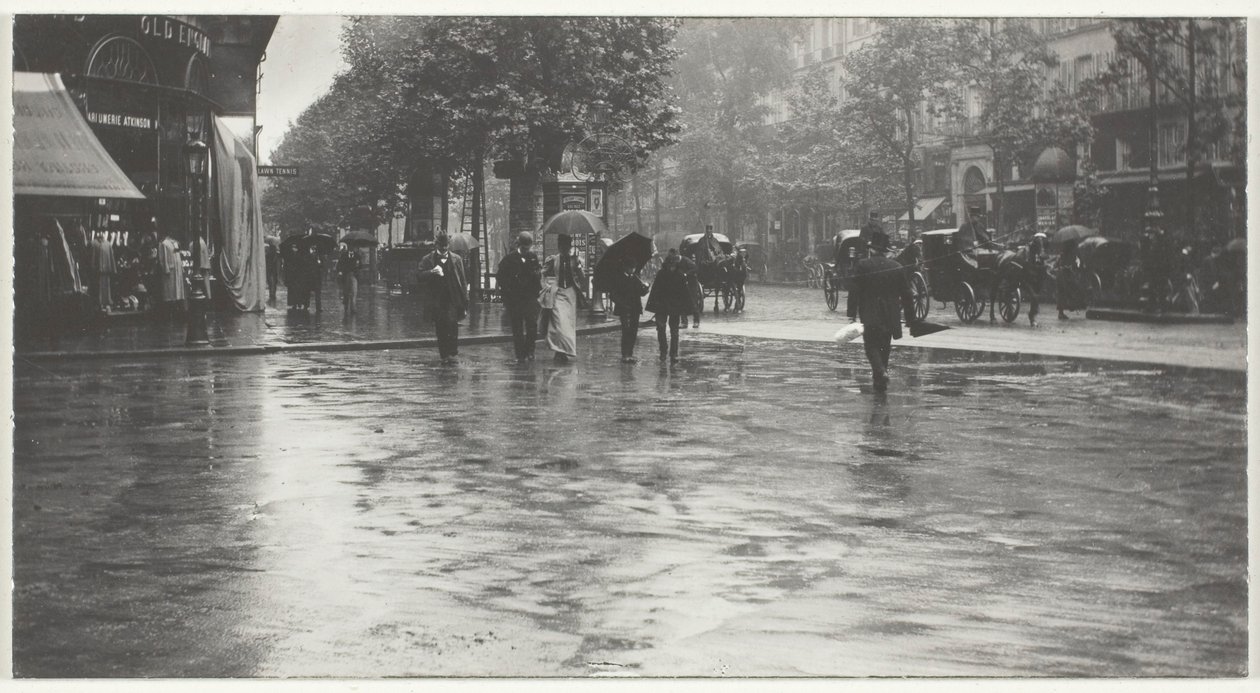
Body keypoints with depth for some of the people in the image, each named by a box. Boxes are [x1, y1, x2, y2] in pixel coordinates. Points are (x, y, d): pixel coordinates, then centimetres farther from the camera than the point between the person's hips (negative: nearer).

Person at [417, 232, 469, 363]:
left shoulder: (456, 260, 9)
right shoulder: (428, 260, 6)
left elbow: (463, 282, 9)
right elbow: (419, 276, -3)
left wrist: (465, 302, 5)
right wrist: (431, 272, -22)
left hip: (453, 301, -1)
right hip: (436, 301, 1)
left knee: (452, 322, -19)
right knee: (440, 330, 3)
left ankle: (453, 352, -11)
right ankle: (444, 355, 14)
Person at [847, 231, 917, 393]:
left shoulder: (863, 265, -7)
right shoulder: (896, 266, 3)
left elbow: (855, 290, -8)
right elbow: (906, 294, 5)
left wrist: (852, 313, -4)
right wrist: (910, 317, 11)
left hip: (870, 315, -3)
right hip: (891, 315, 3)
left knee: (871, 345, 1)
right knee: (885, 346, 18)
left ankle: (881, 372, -21)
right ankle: (881, 372, 25)